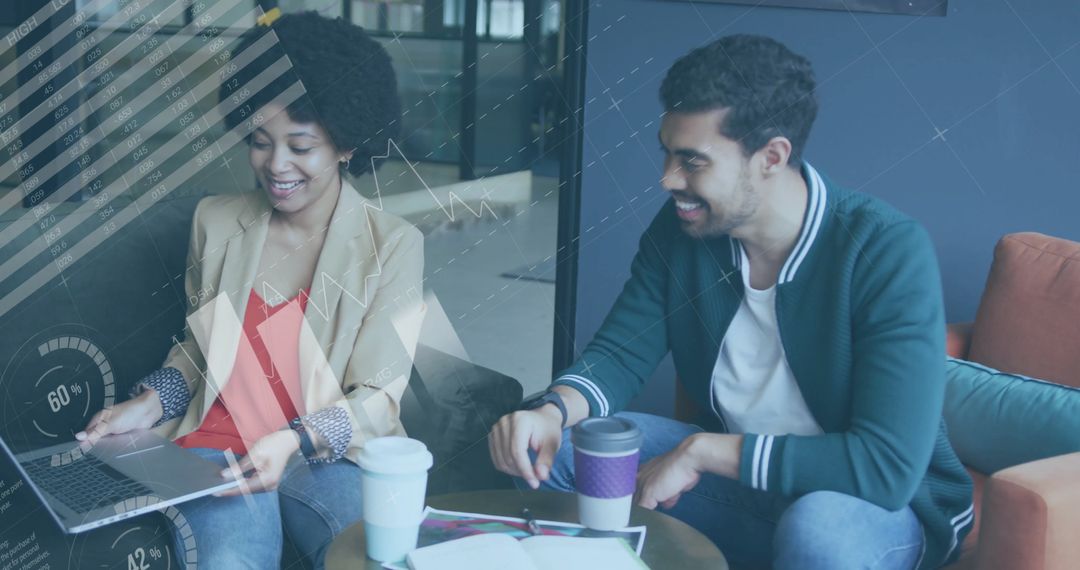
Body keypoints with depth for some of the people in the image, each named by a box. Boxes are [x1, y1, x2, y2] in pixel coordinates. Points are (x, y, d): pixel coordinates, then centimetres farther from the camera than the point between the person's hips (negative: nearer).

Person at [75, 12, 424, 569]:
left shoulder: (392, 245, -3)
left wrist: (293, 441, -21)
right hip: (220, 449, 2)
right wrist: (149, 405, 2)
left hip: (333, 456, -1)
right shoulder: (216, 222, 8)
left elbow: (377, 398, -5)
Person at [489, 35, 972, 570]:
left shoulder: (888, 251, -26)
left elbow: (889, 466, -32)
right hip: (737, 475, 5)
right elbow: (619, 354, -3)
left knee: (819, 527, -40)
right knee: (544, 443, -7)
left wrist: (700, 450, -29)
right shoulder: (679, 227, -8)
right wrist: (552, 412, -26)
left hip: (884, 501, -5)